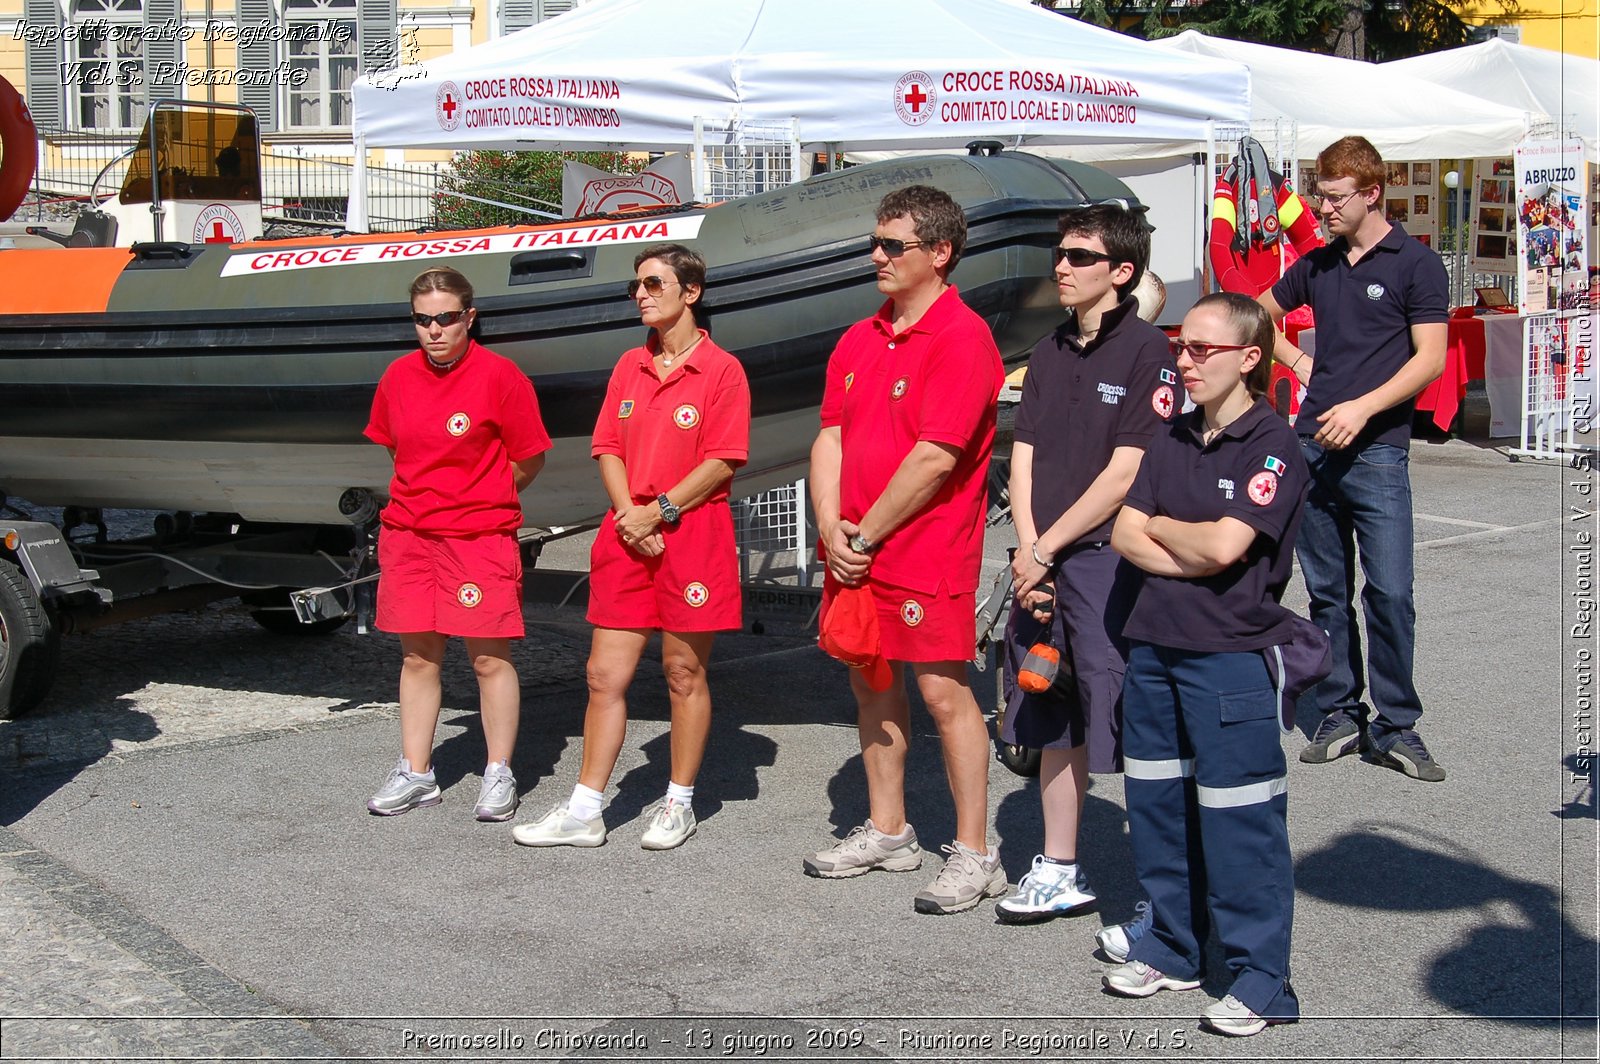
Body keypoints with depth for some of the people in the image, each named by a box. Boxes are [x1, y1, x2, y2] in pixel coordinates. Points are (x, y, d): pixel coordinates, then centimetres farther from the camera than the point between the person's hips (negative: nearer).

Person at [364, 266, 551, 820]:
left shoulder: (501, 376, -9)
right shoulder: (399, 377, 5)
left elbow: (528, 460, -2)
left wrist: (479, 501, 7)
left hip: (480, 536, -5)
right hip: (407, 535, 5)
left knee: (490, 658, 0)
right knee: (418, 656, 10)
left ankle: (500, 774, 12)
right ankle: (415, 773, 19)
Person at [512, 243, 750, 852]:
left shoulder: (721, 369, -4)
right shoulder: (629, 367, 14)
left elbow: (722, 461, -10)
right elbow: (608, 448, 10)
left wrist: (659, 511, -14)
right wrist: (628, 515, -6)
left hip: (691, 534, -5)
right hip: (627, 535, 5)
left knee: (684, 673, 5)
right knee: (605, 675, 5)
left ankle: (679, 803, 18)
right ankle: (584, 812, 11)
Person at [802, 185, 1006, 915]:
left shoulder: (962, 338, -12)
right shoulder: (859, 341, 14)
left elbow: (935, 457, -18)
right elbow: (829, 439, 10)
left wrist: (867, 535, -13)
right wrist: (833, 531, -4)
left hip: (928, 551, -8)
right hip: (855, 548, 8)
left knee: (943, 692, -5)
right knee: (871, 682, 14)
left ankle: (974, 854, 4)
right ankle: (887, 832, 28)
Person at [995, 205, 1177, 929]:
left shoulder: (1148, 352, -8)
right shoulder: (1050, 353, 14)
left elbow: (1125, 473, -13)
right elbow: (1023, 458, 10)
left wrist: (1046, 550, -11)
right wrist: (1027, 551, -4)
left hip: (1110, 562, -7)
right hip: (1043, 565, 7)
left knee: (1126, 730, -5)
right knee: (1054, 725, 14)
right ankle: (1059, 872, 26)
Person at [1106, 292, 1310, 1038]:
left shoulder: (1272, 446, -8)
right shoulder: (1172, 441, 12)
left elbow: (1223, 545, -19)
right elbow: (1125, 535, 5)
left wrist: (1161, 527, -1)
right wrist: (1191, 560, -12)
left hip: (1229, 655, -7)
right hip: (1154, 645, 7)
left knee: (1239, 823, -3)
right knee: (1156, 807, 14)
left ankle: (1262, 980, 7)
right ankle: (1172, 949, 29)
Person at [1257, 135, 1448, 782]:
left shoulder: (1416, 265, -1)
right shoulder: (1316, 266, 14)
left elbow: (1430, 359, -8)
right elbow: (1258, 315, 30)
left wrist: (1362, 407, -18)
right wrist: (1297, 361, 14)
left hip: (1376, 451, -5)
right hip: (1313, 445, 5)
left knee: (1390, 595, -6)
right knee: (1326, 594, 9)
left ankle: (1395, 728, 4)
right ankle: (1340, 715, 18)